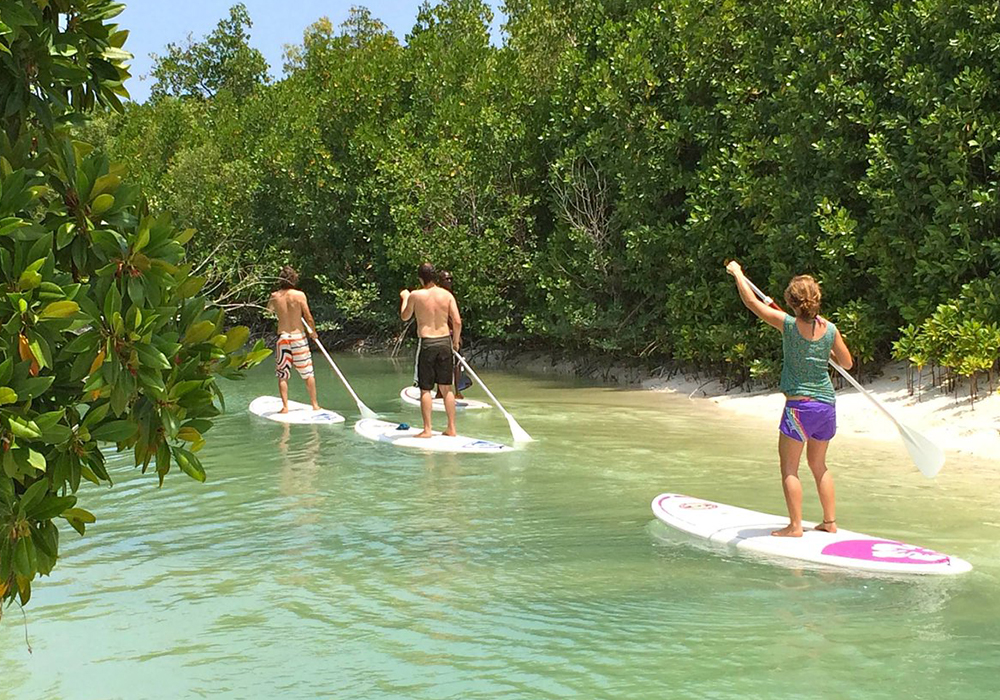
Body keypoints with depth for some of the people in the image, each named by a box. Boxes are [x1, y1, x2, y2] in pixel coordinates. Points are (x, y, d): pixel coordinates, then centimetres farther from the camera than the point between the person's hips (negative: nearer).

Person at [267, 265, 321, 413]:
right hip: (298, 336, -1)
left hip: (282, 336, 1)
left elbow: (269, 309, 22)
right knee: (308, 373, 9)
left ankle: (285, 406, 2)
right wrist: (313, 332, 9)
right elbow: (308, 317, -7)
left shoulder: (274, 296, -1)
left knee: (282, 374, 7)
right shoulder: (299, 295, -9)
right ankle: (315, 405, 13)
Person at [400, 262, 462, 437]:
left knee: (425, 389, 4)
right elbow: (457, 321, -3)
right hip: (445, 341, 3)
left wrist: (404, 298, 27)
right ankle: (452, 428, 14)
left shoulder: (415, 296, -7)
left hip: (426, 343, -3)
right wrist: (456, 341, 13)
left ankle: (427, 429, 3)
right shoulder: (447, 295, -1)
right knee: (446, 388, 12)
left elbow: (404, 317, 10)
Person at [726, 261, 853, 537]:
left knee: (789, 468, 5)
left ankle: (795, 526, 4)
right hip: (827, 404, 5)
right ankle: (830, 522, 22)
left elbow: (751, 302, -6)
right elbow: (847, 363, 10)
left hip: (800, 406, -5)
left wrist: (737, 273, 8)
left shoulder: (788, 325, -13)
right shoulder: (829, 329, -3)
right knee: (818, 465, 19)